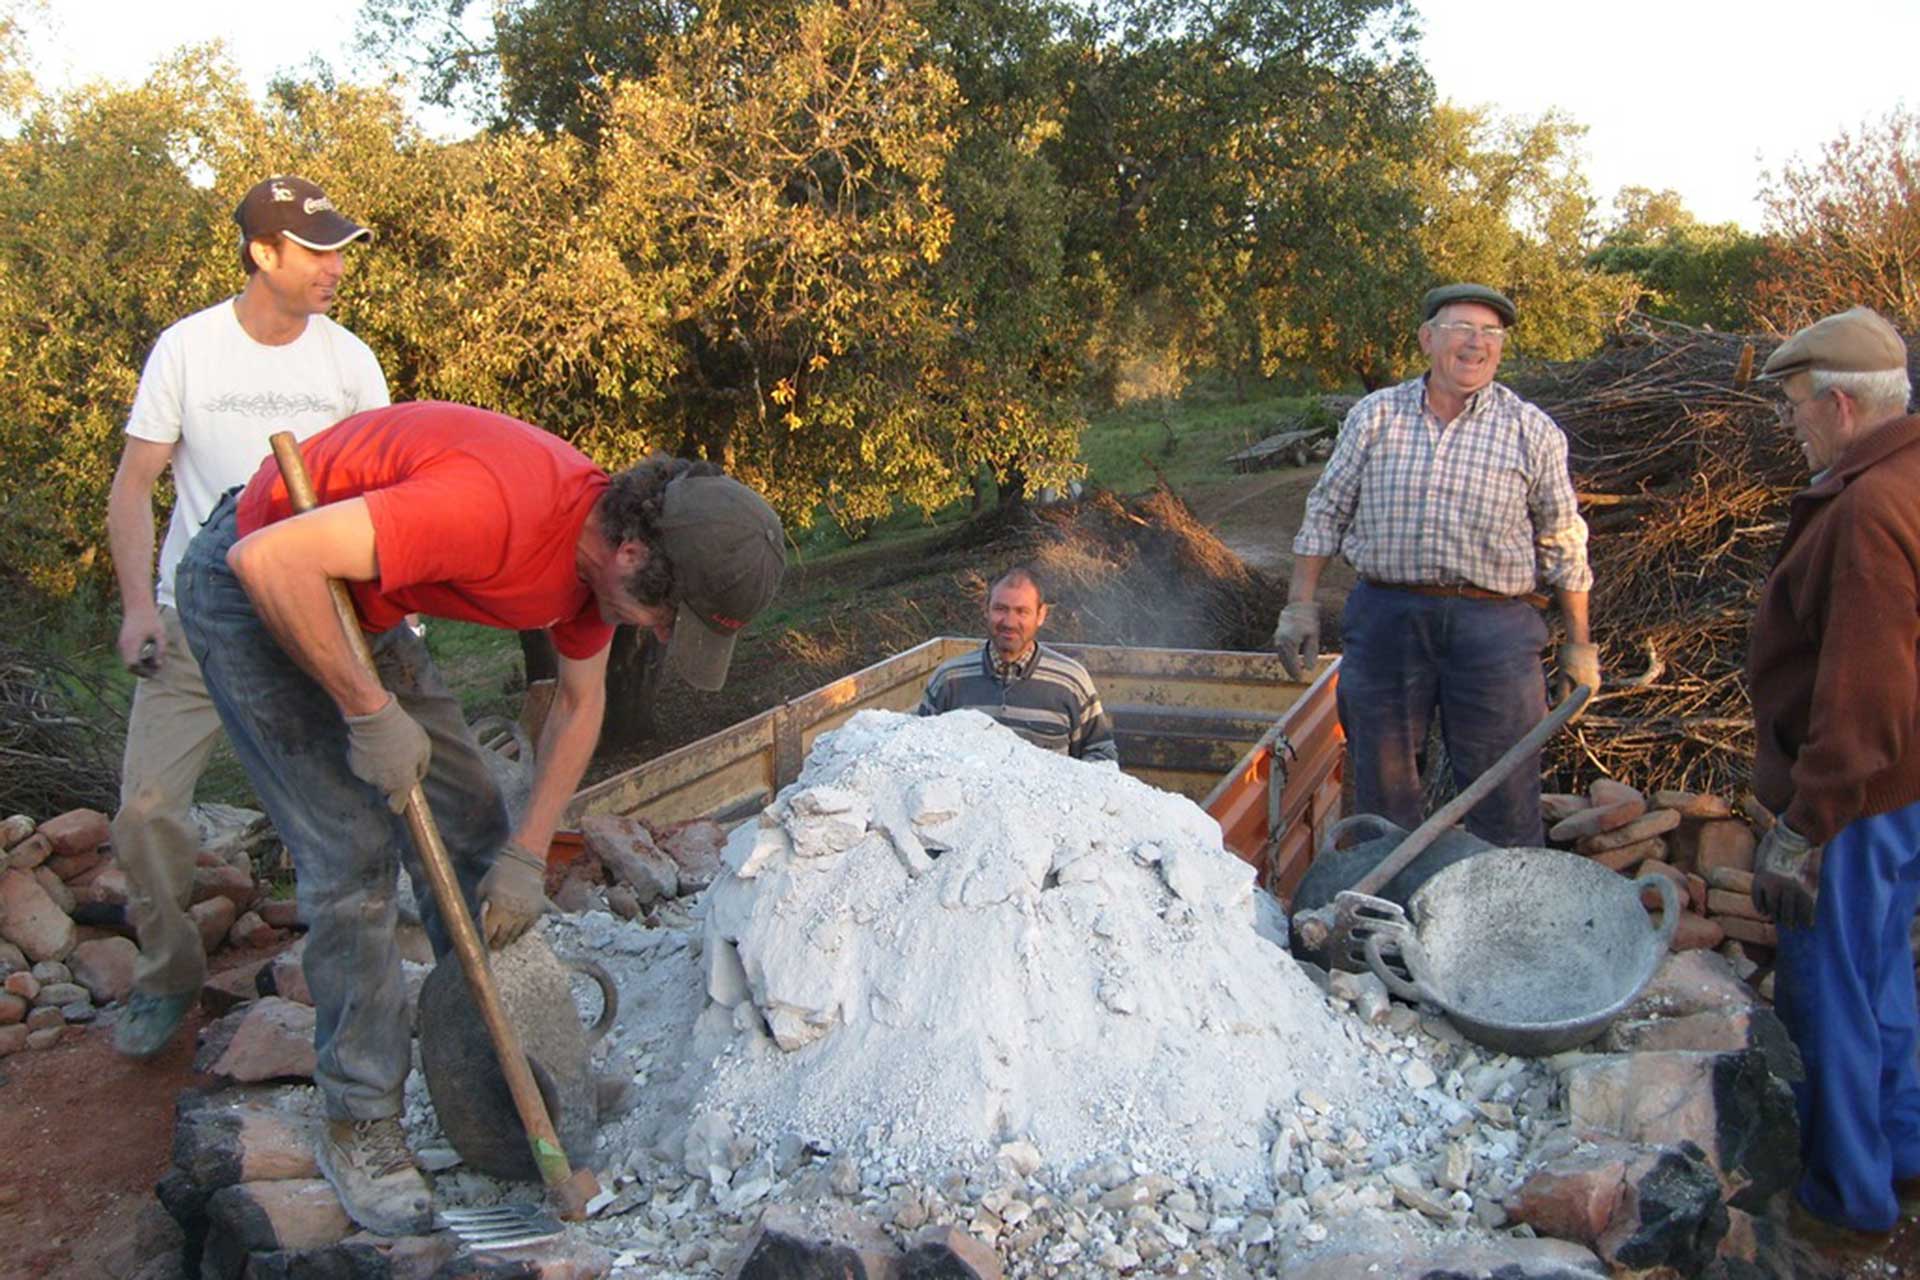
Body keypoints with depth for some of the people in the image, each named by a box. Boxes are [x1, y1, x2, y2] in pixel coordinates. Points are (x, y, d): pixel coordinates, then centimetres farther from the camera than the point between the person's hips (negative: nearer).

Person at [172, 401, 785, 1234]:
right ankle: (359, 1124, 6)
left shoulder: (600, 542, -9)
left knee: (470, 824, 8)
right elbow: (266, 560, -36)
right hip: (250, 594, -8)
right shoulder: (495, 509, -38)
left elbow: (579, 702, 5)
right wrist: (370, 712, -28)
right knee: (352, 858, -10)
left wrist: (527, 856, 0)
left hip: (360, 602, 8)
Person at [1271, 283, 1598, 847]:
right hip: (1385, 617, 1)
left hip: (1494, 626, -1)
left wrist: (1578, 642, 8)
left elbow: (1563, 545, 8)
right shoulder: (1375, 416, 5)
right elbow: (1325, 513, 9)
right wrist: (1300, 604, 4)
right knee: (1382, 788, 11)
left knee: (1504, 802, 3)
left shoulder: (1532, 431, 3)